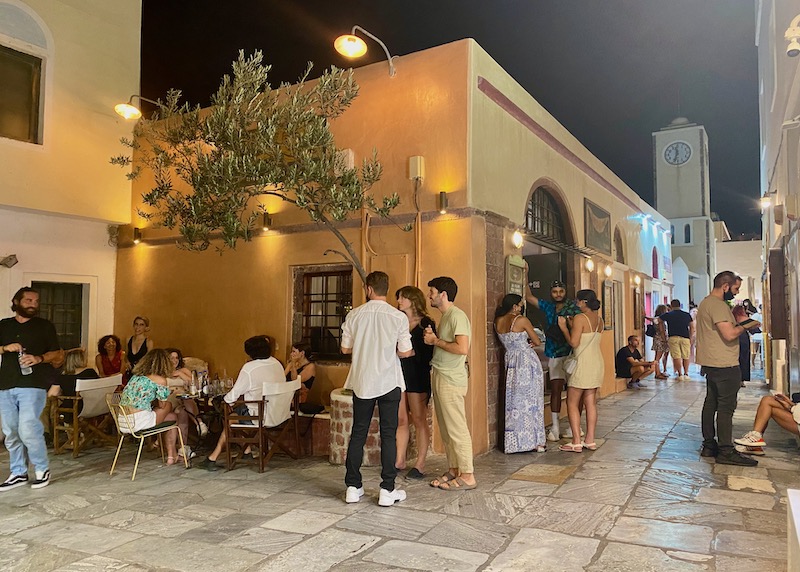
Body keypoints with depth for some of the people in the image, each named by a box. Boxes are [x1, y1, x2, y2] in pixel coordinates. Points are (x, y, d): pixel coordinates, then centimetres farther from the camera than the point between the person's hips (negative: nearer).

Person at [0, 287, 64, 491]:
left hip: (33, 385, -4)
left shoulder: (45, 326, 7)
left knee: (28, 428, -14)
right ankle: (18, 473, 19)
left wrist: (39, 358, -13)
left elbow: (59, 355, 5)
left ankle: (42, 469, 3)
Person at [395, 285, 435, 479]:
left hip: (416, 376, -5)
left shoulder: (426, 324, -4)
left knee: (419, 420, -1)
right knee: (401, 420, 8)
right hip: (398, 373, 6)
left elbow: (430, 353, -8)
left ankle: (420, 465, 5)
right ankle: (399, 461, 16)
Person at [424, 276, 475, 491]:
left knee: (457, 429, -3)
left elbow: (462, 348, -24)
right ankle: (453, 470, 24)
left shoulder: (457, 316, -15)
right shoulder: (445, 316, 16)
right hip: (439, 377, 10)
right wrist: (433, 337, 4)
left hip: (451, 380, -10)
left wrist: (436, 341, -14)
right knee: (446, 429, 14)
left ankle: (467, 476, 5)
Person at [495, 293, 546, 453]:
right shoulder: (521, 320, -13)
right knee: (531, 401, 2)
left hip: (510, 363, 5)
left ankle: (514, 442, 14)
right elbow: (537, 341, -3)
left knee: (513, 401, 10)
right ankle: (537, 441, 8)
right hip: (528, 362, -5)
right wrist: (533, 341, 16)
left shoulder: (498, 322, 3)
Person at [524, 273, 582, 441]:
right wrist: (525, 274, 11)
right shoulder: (548, 307, 12)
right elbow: (528, 296, 15)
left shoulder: (573, 307, -2)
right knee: (555, 390, 4)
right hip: (553, 355, 4)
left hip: (570, 354, -4)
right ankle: (555, 428, 7)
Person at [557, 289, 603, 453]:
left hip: (583, 364, -8)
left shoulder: (580, 318, -14)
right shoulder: (599, 319, 10)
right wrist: (571, 325, 18)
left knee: (572, 403, 0)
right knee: (590, 402, 11)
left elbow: (574, 342, -17)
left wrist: (563, 327, -6)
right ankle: (590, 440, 13)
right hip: (597, 362, 8)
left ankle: (576, 442, -2)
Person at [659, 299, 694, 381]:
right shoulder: (687, 315, 13)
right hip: (685, 338, 2)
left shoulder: (668, 315, 5)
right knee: (685, 357, 10)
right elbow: (692, 327, 13)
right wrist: (690, 338, 18)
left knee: (676, 357, -2)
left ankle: (680, 374, -4)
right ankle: (686, 374, 10)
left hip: (673, 338, -2)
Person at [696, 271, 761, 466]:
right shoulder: (718, 305, -16)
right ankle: (726, 452, -3)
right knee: (726, 407, -6)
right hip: (724, 365, -10)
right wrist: (746, 326, -8)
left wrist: (738, 325, 14)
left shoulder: (706, 303, 17)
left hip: (711, 364, 10)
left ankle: (709, 446, 19)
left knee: (711, 404, 13)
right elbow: (729, 334, -23)